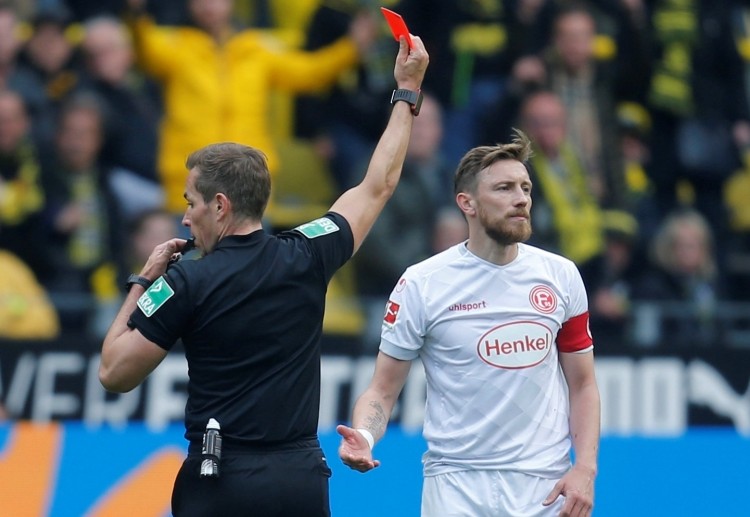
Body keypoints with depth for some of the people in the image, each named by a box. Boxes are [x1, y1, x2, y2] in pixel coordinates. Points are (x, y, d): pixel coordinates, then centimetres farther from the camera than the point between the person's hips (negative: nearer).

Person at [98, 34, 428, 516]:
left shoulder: (187, 283, -8)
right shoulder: (307, 258, 3)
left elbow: (115, 374, -2)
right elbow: (378, 185, 18)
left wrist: (143, 282, 8)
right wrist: (407, 92, 27)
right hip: (303, 476, 4)